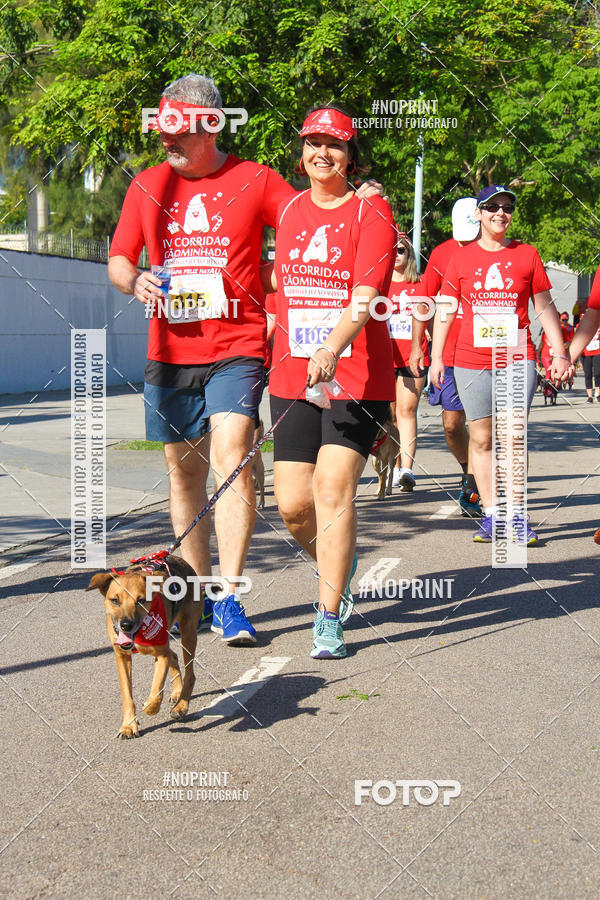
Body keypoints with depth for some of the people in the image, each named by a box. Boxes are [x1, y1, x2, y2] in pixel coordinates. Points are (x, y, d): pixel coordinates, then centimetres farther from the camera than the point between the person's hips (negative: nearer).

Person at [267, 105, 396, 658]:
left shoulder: (371, 212, -4)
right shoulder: (288, 210, 12)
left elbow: (365, 296, -17)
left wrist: (331, 350, -31)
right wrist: (269, 334, 21)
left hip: (358, 375, -4)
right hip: (292, 376, 5)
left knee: (334, 488, -14)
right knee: (292, 503, 1)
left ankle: (329, 619, -4)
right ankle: (339, 567, 33)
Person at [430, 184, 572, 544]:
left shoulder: (527, 254, 7)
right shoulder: (462, 257, 7)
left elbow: (545, 307, 11)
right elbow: (445, 309, 11)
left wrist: (560, 353, 6)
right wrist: (436, 357, 5)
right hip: (471, 361, 1)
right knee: (481, 438, 3)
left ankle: (517, 516, 0)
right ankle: (491, 515, 12)